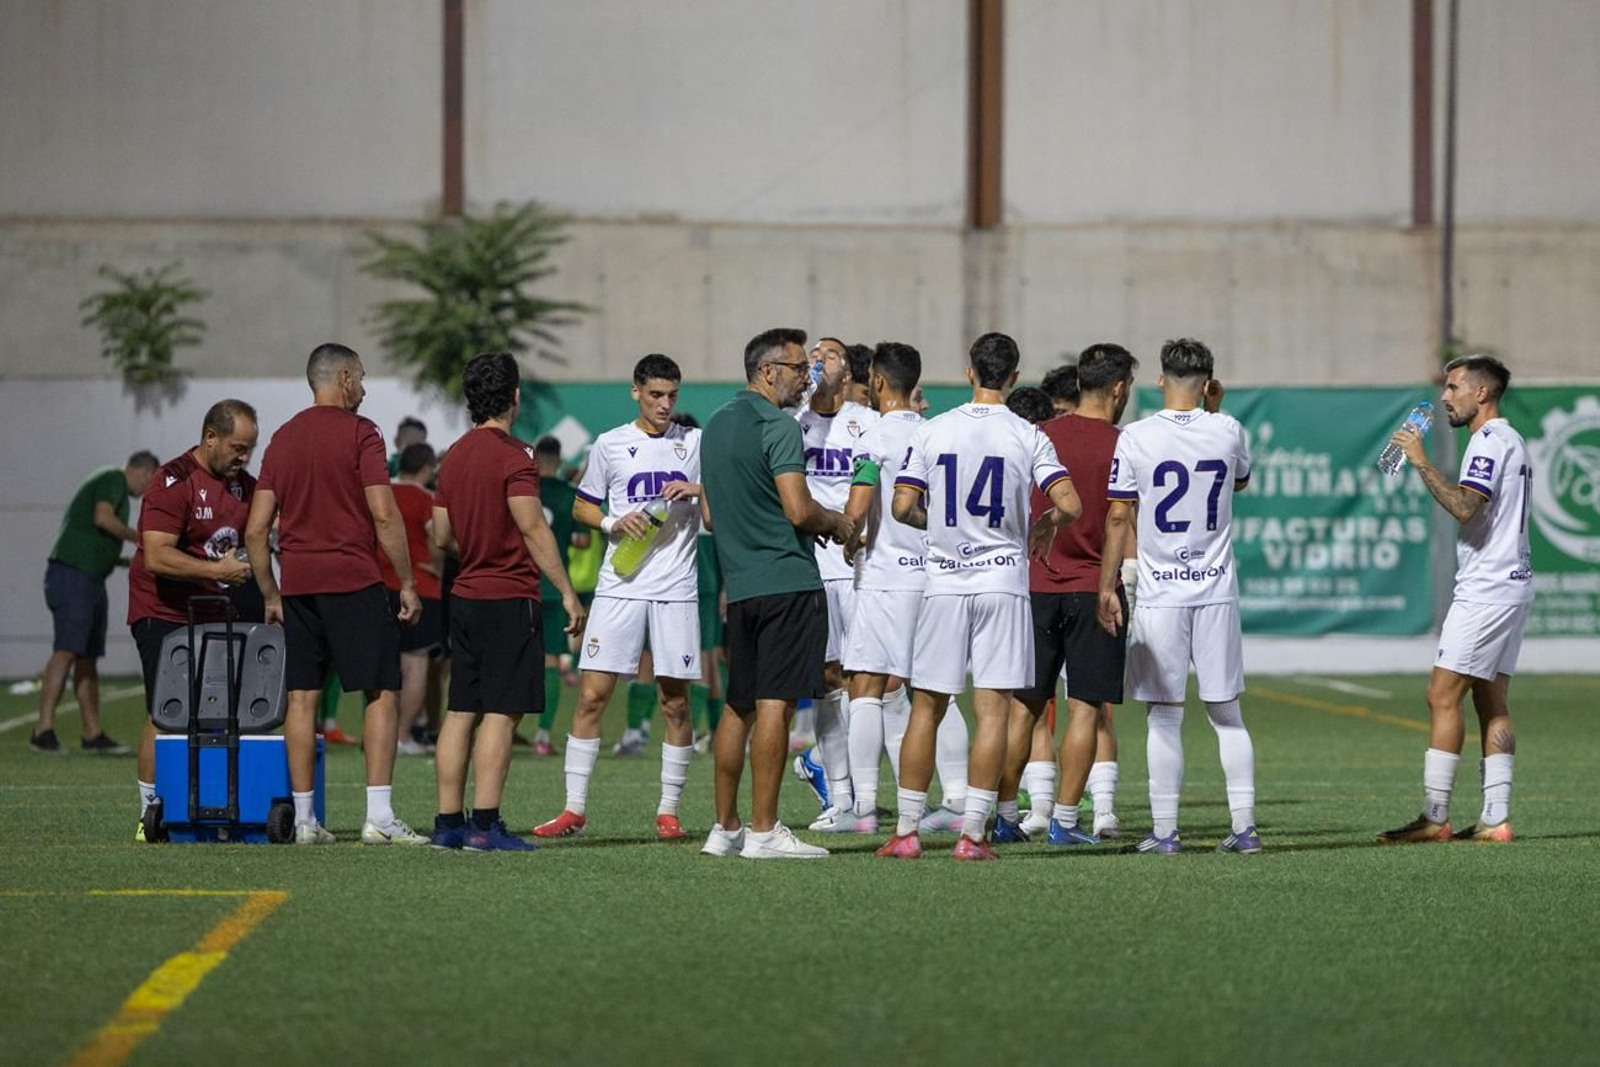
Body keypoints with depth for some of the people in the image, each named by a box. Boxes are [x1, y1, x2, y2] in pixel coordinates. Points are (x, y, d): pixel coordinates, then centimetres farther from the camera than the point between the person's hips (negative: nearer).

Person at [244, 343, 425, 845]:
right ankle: (379, 817, -9)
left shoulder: (283, 438, 12)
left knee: (302, 698, 6)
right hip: (353, 580, -6)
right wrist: (407, 583, -5)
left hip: (297, 585, 6)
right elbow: (384, 515, -12)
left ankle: (303, 819, 6)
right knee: (381, 694, -2)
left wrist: (271, 595, 18)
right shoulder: (359, 433, -5)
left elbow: (256, 530, 10)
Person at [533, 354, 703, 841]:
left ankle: (669, 811, 10)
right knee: (592, 694, -5)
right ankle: (575, 808, 0)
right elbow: (581, 507, 14)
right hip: (620, 585, 0)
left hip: (677, 589, 0)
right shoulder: (610, 445, 6)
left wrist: (698, 490, -9)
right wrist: (613, 522, -5)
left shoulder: (696, 443, 8)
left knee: (675, 703, 1)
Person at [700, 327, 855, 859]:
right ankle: (763, 830, -9)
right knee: (775, 702, -8)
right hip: (788, 580, -8)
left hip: (740, 585, 8)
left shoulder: (716, 425, 17)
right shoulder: (778, 426, -10)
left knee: (738, 706, 13)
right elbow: (798, 509, -17)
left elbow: (710, 513, 23)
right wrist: (838, 524, 1)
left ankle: (725, 828, 16)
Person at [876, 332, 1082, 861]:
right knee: (992, 709, 0)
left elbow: (903, 507, -1)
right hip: (1003, 581, -1)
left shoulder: (932, 431, 0)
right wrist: (1045, 526, 10)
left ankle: (906, 831, 9)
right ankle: (972, 833, -5)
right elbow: (1069, 505, -12)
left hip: (944, 581, 1)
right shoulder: (1027, 437, -3)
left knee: (926, 708, 8)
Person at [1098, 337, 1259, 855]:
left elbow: (1118, 516, -5)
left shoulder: (1136, 437, -6)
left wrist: (1107, 588, 1)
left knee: (1165, 716, 2)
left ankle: (1164, 832, 1)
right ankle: (1244, 826, 8)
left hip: (1160, 594, -2)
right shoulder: (1227, 431, 0)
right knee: (1227, 712, 9)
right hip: (1216, 589, 2)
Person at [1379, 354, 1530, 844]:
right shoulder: (1510, 441, 20)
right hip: (1511, 583, 10)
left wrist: (1421, 461, -20)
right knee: (1492, 703, 7)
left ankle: (1434, 817, -11)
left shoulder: (1491, 441, -13)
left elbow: (1464, 507, -25)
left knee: (1443, 697, -10)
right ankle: (1495, 819, 4)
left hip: (1486, 590, -10)